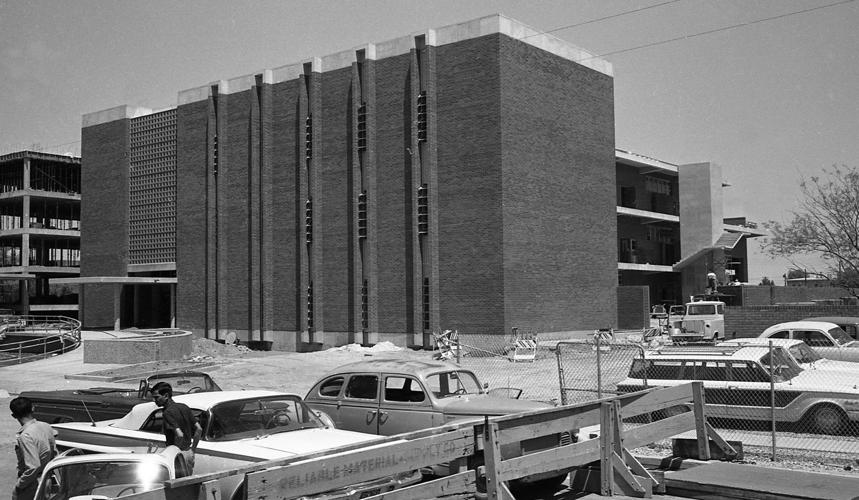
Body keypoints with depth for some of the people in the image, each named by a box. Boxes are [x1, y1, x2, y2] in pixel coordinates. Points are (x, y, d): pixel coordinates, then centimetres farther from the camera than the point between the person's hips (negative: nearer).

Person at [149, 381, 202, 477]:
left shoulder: (167, 413, -16)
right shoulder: (184, 407, 8)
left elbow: (179, 435, -28)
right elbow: (199, 429, 7)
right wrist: (192, 449, 11)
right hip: (189, 453, 8)